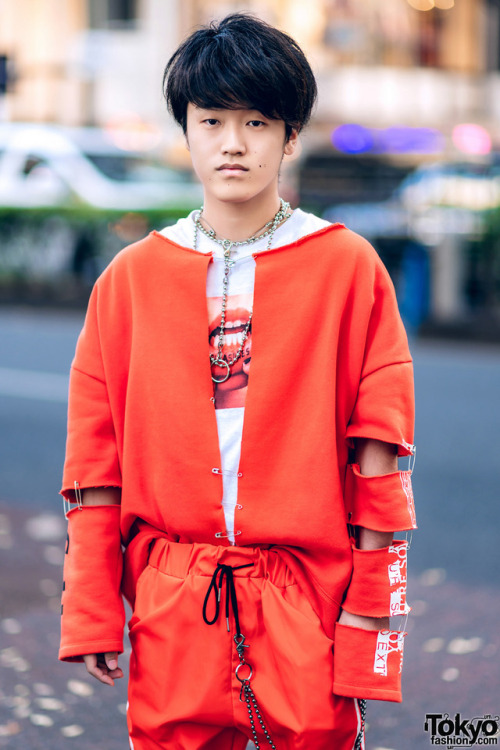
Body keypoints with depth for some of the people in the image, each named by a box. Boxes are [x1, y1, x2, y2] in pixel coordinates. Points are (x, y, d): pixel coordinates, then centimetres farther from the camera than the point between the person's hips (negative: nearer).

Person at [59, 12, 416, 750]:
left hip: (309, 605, -1)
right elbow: (95, 463, 6)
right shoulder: (132, 277, 5)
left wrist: (370, 624, -5)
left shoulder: (349, 267, 0)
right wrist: (91, 613, 2)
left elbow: (380, 461, -1)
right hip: (170, 613, 1)